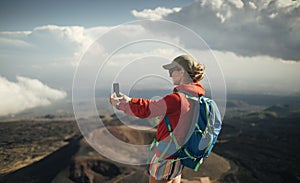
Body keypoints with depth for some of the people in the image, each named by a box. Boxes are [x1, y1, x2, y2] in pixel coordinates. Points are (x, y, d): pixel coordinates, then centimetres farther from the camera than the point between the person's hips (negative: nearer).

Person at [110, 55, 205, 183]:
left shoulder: (177, 99, -28)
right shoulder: (196, 94, 1)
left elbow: (145, 110, -21)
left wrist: (120, 104, -6)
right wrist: (129, 100, 5)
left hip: (167, 157, -8)